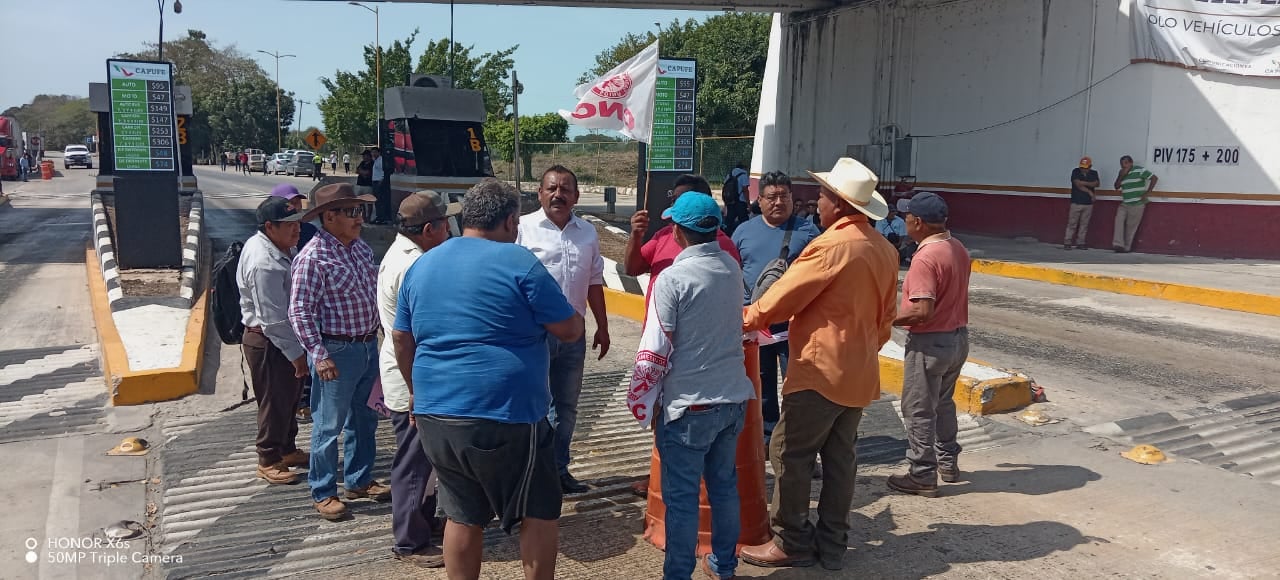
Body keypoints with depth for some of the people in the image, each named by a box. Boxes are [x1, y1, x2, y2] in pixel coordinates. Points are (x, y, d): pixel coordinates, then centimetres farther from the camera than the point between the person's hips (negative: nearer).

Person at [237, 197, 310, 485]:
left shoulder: (280, 247, 2)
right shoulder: (264, 264, -29)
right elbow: (273, 319, -26)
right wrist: (296, 353, -20)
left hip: (284, 335, 9)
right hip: (267, 342, -9)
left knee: (289, 397, 21)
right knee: (274, 402, 5)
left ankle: (287, 449, 38)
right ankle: (269, 461, 22)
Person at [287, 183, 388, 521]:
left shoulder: (361, 248, 7)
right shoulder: (313, 257, -16)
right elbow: (299, 311, -18)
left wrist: (377, 335, 15)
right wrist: (319, 354, -22)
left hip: (368, 346, 8)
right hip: (337, 351, -8)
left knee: (365, 418, 18)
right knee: (329, 425, 5)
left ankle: (359, 480, 34)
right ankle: (323, 492, 20)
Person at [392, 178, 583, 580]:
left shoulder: (422, 265, 10)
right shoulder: (519, 262, -10)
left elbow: (401, 339, 16)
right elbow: (571, 330, -7)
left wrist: (420, 396, 28)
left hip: (435, 415, 6)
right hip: (505, 416, -6)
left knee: (462, 515, 17)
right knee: (539, 513, 10)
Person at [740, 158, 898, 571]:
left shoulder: (832, 245, -18)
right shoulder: (884, 249, 8)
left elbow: (785, 293, -10)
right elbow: (886, 315, 15)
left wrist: (749, 319, 5)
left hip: (821, 369, -9)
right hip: (859, 371, 9)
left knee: (790, 452, 1)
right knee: (840, 456, 13)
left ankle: (792, 542, 8)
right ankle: (832, 544, 20)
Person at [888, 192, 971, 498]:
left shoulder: (925, 258, -24)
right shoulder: (958, 248, 4)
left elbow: (923, 311, -29)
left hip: (930, 343, -9)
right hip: (959, 336, 9)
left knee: (919, 411, 4)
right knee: (943, 402, 24)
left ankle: (923, 476, 12)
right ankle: (948, 462, 36)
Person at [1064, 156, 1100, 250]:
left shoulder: (1094, 173, 9)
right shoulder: (1075, 172, -2)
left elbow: (1097, 183, -8)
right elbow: (1078, 184, -13)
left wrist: (1084, 183, -18)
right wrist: (1090, 192, -13)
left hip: (1088, 203, 3)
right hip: (1076, 203, -3)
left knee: (1084, 224, 4)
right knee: (1072, 223, -4)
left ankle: (1080, 243, 9)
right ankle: (1067, 243, -2)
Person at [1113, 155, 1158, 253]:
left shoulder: (1139, 170, -8)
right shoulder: (1122, 173, 12)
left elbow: (1154, 178, -11)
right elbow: (1116, 186, 7)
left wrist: (1147, 193, -13)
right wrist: (1121, 175, -8)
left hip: (1137, 204, -6)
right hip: (1124, 204, 6)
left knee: (1131, 227, -2)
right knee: (1119, 220, -15)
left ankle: (1126, 248, 6)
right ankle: (1118, 244, -17)